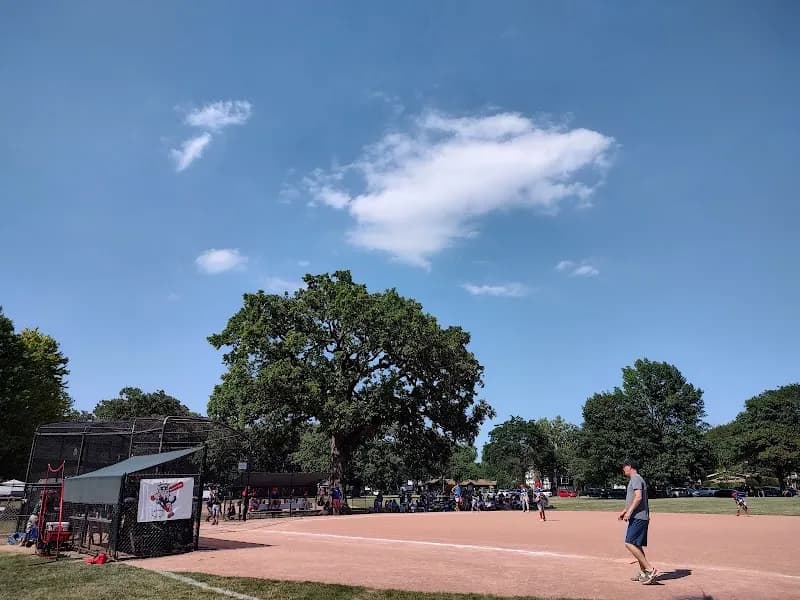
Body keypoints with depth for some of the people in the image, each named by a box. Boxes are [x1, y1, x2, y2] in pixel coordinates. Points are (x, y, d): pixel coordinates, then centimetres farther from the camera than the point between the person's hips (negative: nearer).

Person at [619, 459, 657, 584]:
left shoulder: (636, 478, -10)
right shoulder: (635, 479, 22)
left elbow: (638, 497, -22)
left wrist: (629, 512, -25)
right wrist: (625, 511, 35)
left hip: (638, 517, -11)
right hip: (638, 517, 11)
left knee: (630, 543, -17)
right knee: (637, 545, 15)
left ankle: (650, 570, -17)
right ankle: (643, 573, 21)